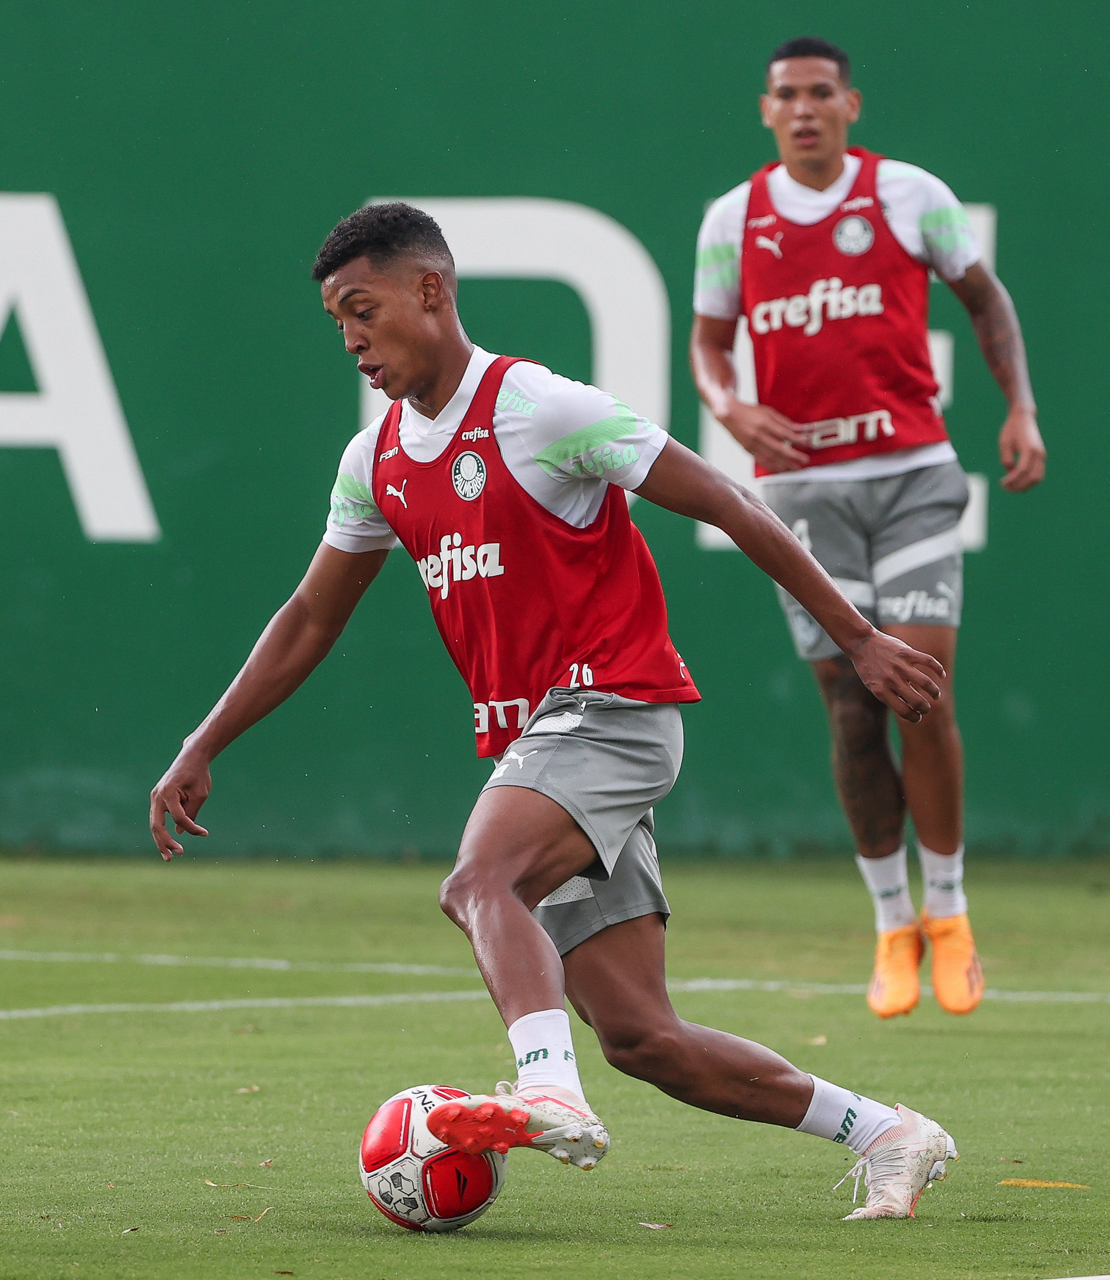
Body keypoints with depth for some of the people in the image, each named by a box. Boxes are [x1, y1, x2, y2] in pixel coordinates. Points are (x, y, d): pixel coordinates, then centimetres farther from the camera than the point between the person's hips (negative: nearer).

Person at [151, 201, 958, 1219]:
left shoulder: (539, 409, -11)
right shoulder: (377, 460, 11)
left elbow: (729, 507, -9)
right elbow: (310, 620, 24)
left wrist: (857, 639, -9)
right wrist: (201, 752, 20)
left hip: (612, 709, -7)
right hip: (528, 742, 7)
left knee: (480, 883, -34)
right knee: (639, 1039, 0)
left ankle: (549, 1095, -52)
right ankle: (887, 1136, 11)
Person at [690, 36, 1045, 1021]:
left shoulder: (910, 195, 0)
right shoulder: (733, 220, 6)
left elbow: (985, 295, 11)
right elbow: (709, 341, 14)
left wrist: (1022, 408, 0)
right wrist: (731, 408, -8)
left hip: (912, 474, -2)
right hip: (802, 486, 2)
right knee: (853, 712, 0)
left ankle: (948, 913, 6)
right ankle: (892, 926, 13)